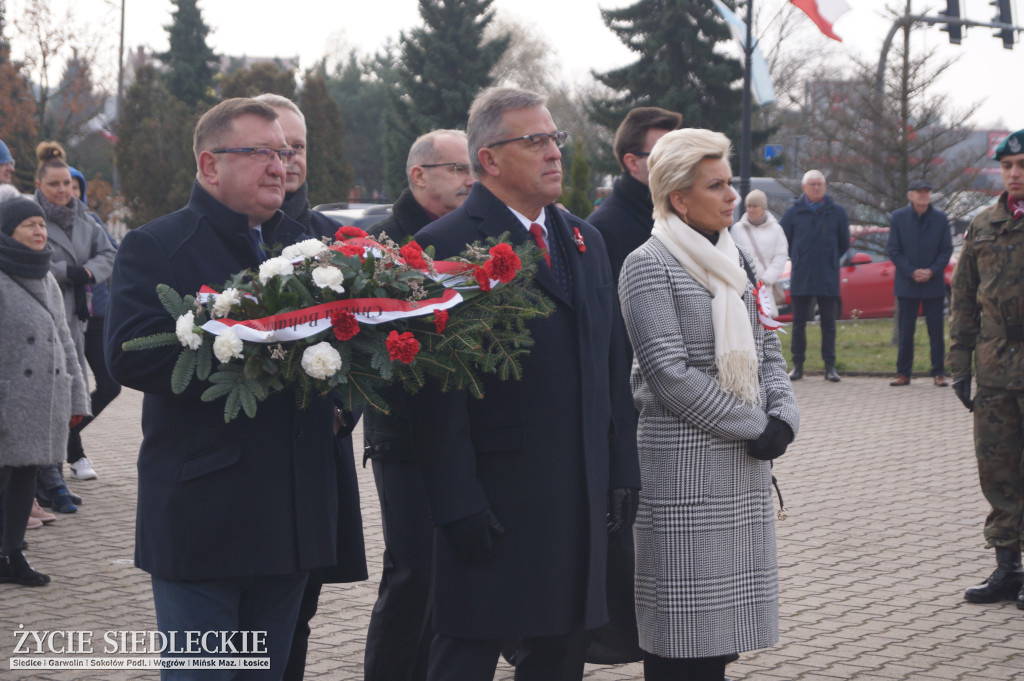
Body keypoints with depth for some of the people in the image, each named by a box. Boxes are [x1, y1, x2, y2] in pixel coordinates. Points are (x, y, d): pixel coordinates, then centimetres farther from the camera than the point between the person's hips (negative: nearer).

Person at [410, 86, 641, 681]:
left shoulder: (586, 241, 14)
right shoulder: (445, 246, -9)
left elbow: (612, 363, 16)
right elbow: (438, 391, -13)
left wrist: (623, 471, 11)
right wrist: (459, 503, -17)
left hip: (579, 498, 7)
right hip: (493, 502, -7)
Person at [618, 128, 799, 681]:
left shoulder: (733, 261, 14)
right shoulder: (648, 265, -9)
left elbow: (766, 350, 16)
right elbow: (670, 375, -15)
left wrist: (783, 416, -3)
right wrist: (754, 426, -13)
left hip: (746, 462, 7)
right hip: (683, 463, -7)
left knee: (725, 613, 10)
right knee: (683, 634, -3)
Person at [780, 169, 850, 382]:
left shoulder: (837, 212, 4)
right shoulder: (793, 212, 3)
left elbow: (844, 243, 15)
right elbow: (783, 240, 13)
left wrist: (830, 260, 12)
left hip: (828, 279, 0)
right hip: (800, 278, 0)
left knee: (828, 323, 2)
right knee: (799, 322, 3)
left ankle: (830, 367, 6)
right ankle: (797, 365, 9)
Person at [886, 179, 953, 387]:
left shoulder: (941, 218, 2)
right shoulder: (898, 217, 0)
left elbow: (947, 250, 3)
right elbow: (894, 251, -1)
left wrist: (931, 271, -11)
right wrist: (911, 272, -11)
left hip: (934, 283, 0)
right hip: (907, 284, 0)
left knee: (936, 332, 2)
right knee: (905, 331, 3)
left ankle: (938, 373, 8)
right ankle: (903, 373, 10)